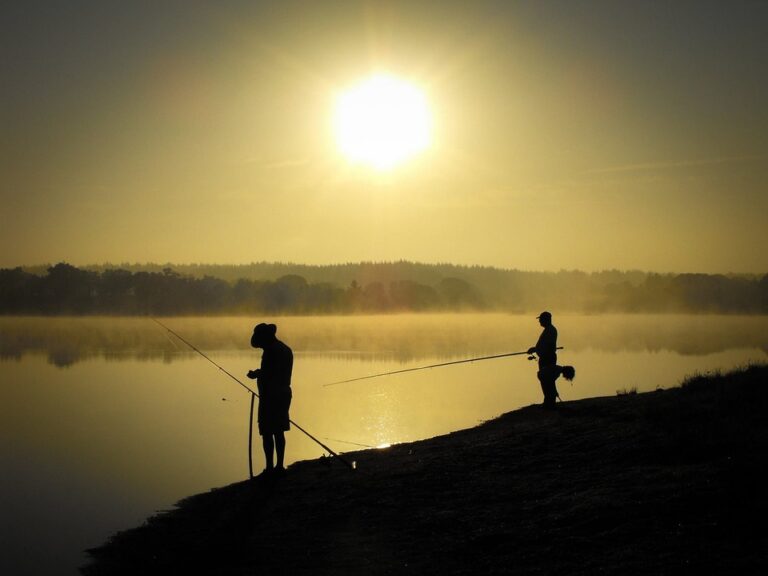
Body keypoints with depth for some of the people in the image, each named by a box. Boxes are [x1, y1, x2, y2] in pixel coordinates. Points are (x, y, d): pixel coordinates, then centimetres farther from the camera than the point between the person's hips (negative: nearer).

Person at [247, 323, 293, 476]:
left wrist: (255, 374, -2)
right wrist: (259, 373, 18)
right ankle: (279, 466, 19)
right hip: (284, 394, 9)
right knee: (279, 432, 15)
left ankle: (270, 468, -4)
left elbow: (266, 375, -21)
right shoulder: (286, 350, 12)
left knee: (267, 433, -4)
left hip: (270, 396, -9)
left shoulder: (271, 351, -17)